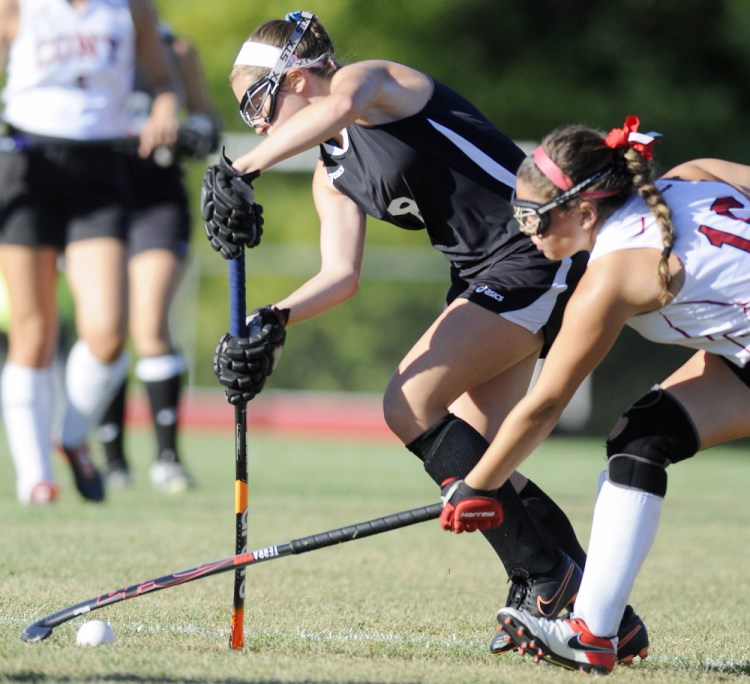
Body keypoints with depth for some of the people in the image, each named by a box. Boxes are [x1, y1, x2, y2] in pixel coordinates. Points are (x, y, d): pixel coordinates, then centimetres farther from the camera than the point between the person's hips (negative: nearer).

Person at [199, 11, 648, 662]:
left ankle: (548, 578, -12)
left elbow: (341, 104, -34)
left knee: (411, 407, -16)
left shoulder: (370, 78, -8)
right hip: (483, 277, 10)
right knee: (473, 462, 5)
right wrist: (275, 320, -15)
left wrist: (243, 169, -42)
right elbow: (341, 273, 4)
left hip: (537, 249, -10)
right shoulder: (332, 178, 17)